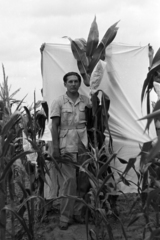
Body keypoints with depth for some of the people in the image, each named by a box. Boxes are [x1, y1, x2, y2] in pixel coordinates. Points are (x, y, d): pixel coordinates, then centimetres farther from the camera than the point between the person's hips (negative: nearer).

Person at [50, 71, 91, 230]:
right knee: (70, 179, -5)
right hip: (67, 145, -3)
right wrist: (55, 148, -8)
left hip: (83, 144, 3)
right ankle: (65, 216, 6)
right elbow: (54, 126, -3)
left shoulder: (85, 101, 7)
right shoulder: (59, 102, -1)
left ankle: (77, 212, 18)